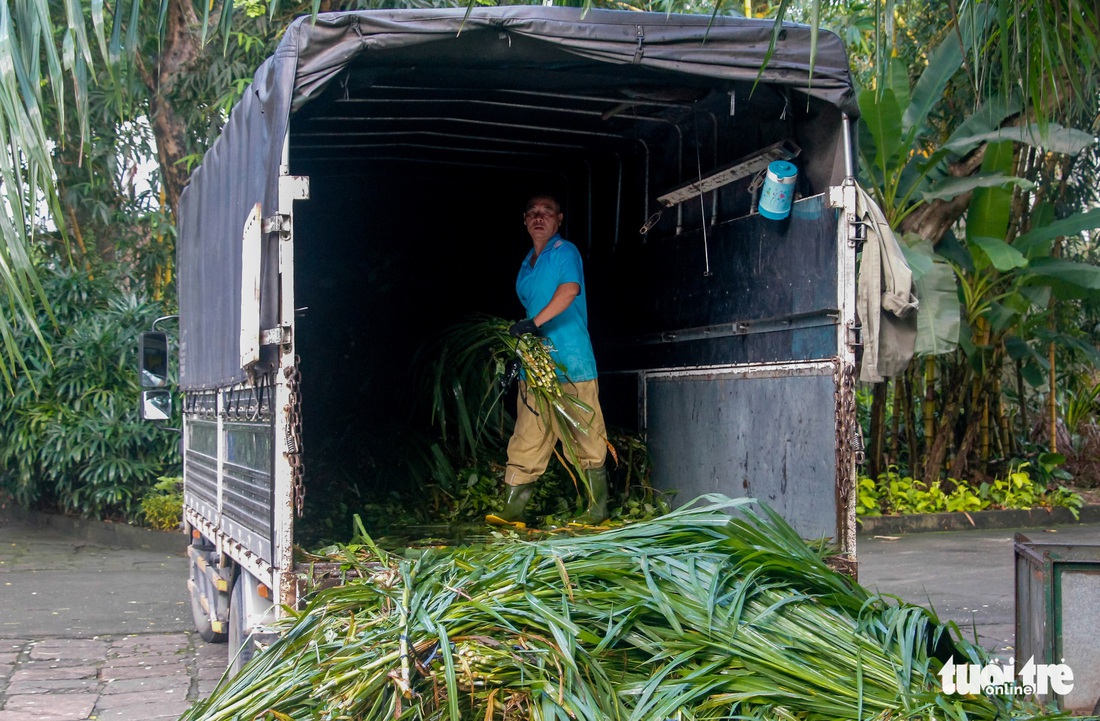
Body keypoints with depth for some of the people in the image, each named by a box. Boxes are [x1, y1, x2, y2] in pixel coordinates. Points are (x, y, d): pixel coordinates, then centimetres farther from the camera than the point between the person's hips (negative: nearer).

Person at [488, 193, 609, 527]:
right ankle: (512, 509, 3)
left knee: (587, 439, -2)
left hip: (571, 363, -7)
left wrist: (534, 323, -31)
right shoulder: (527, 264, 20)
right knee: (526, 440, 3)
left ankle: (597, 510, 3)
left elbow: (570, 289, -23)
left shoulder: (565, 252, -4)